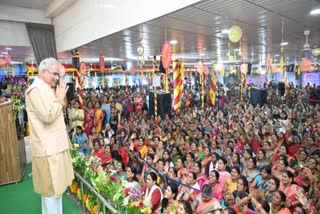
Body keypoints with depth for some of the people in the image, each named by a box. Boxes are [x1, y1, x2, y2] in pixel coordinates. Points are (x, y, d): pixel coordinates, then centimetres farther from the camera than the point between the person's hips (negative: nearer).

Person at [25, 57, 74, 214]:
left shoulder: (46, 89, 16)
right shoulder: (36, 89, -15)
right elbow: (48, 116, -24)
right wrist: (60, 99, -15)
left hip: (55, 145, 10)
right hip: (48, 148, -10)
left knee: (57, 186, 20)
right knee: (51, 189, 2)